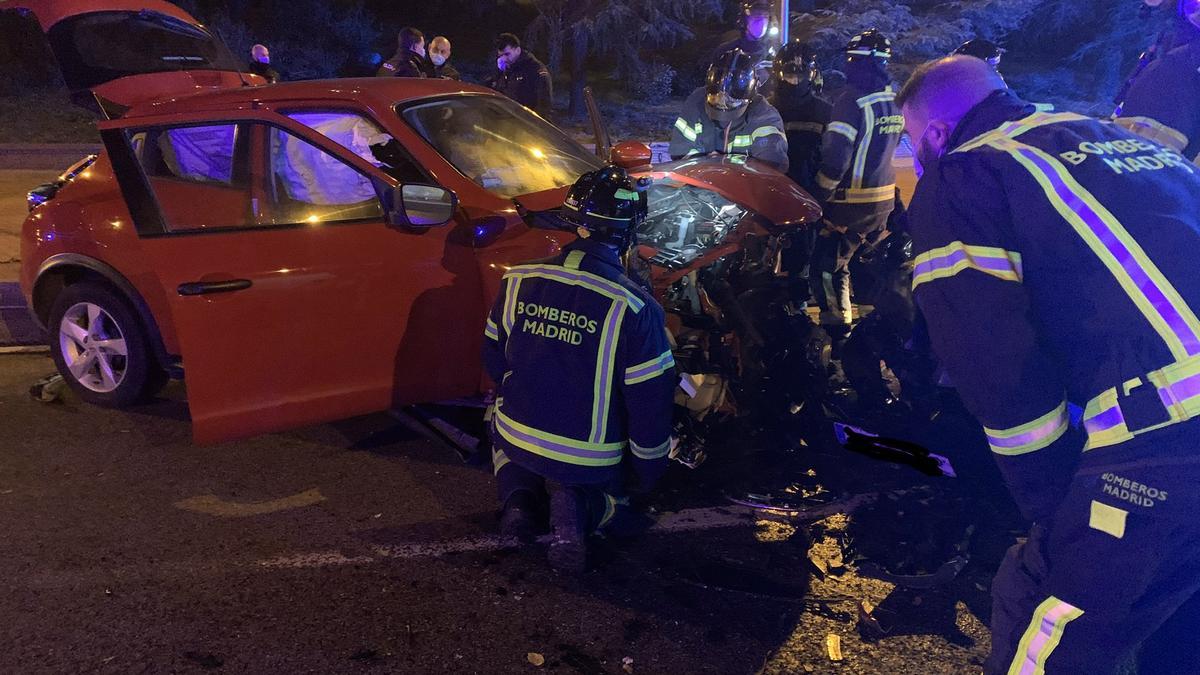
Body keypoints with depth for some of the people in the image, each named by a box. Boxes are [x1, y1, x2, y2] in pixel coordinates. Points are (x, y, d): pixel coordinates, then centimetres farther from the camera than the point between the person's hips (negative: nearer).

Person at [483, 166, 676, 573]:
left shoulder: (519, 281, -9)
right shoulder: (635, 309, -21)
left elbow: (494, 358, 6)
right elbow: (650, 404, -14)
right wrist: (647, 475, 3)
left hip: (517, 439, 3)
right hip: (592, 459, -2)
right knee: (614, 502, 32)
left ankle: (520, 494, 9)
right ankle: (577, 505, -4)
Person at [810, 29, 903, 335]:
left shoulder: (853, 98, -17)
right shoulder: (895, 102, 9)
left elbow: (835, 157, -22)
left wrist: (818, 196, -12)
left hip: (852, 200, -8)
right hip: (885, 198, 8)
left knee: (827, 267, -1)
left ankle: (837, 332, 0)